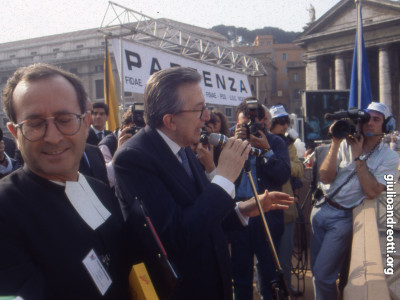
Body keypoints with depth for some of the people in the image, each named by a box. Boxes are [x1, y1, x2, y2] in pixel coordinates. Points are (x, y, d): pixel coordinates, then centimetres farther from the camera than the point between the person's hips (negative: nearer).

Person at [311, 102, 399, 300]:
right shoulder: (346, 144, 3)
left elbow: (372, 192, -18)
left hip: (344, 217, -4)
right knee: (316, 270, 14)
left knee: (323, 276, -7)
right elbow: (325, 178, -6)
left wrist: (358, 156, -15)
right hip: (321, 209, 4)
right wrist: (335, 143, -14)